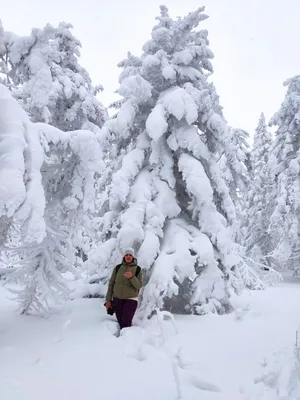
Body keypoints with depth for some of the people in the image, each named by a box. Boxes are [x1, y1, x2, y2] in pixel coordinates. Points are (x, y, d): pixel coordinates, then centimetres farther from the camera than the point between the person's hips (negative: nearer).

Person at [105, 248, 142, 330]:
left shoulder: (137, 269, -3)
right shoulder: (118, 268, 0)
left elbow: (139, 285, -8)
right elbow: (111, 283, 4)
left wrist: (131, 277, -26)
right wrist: (108, 300, 2)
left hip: (130, 299, -2)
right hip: (117, 298, 2)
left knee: (125, 324, -11)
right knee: (120, 322, 5)